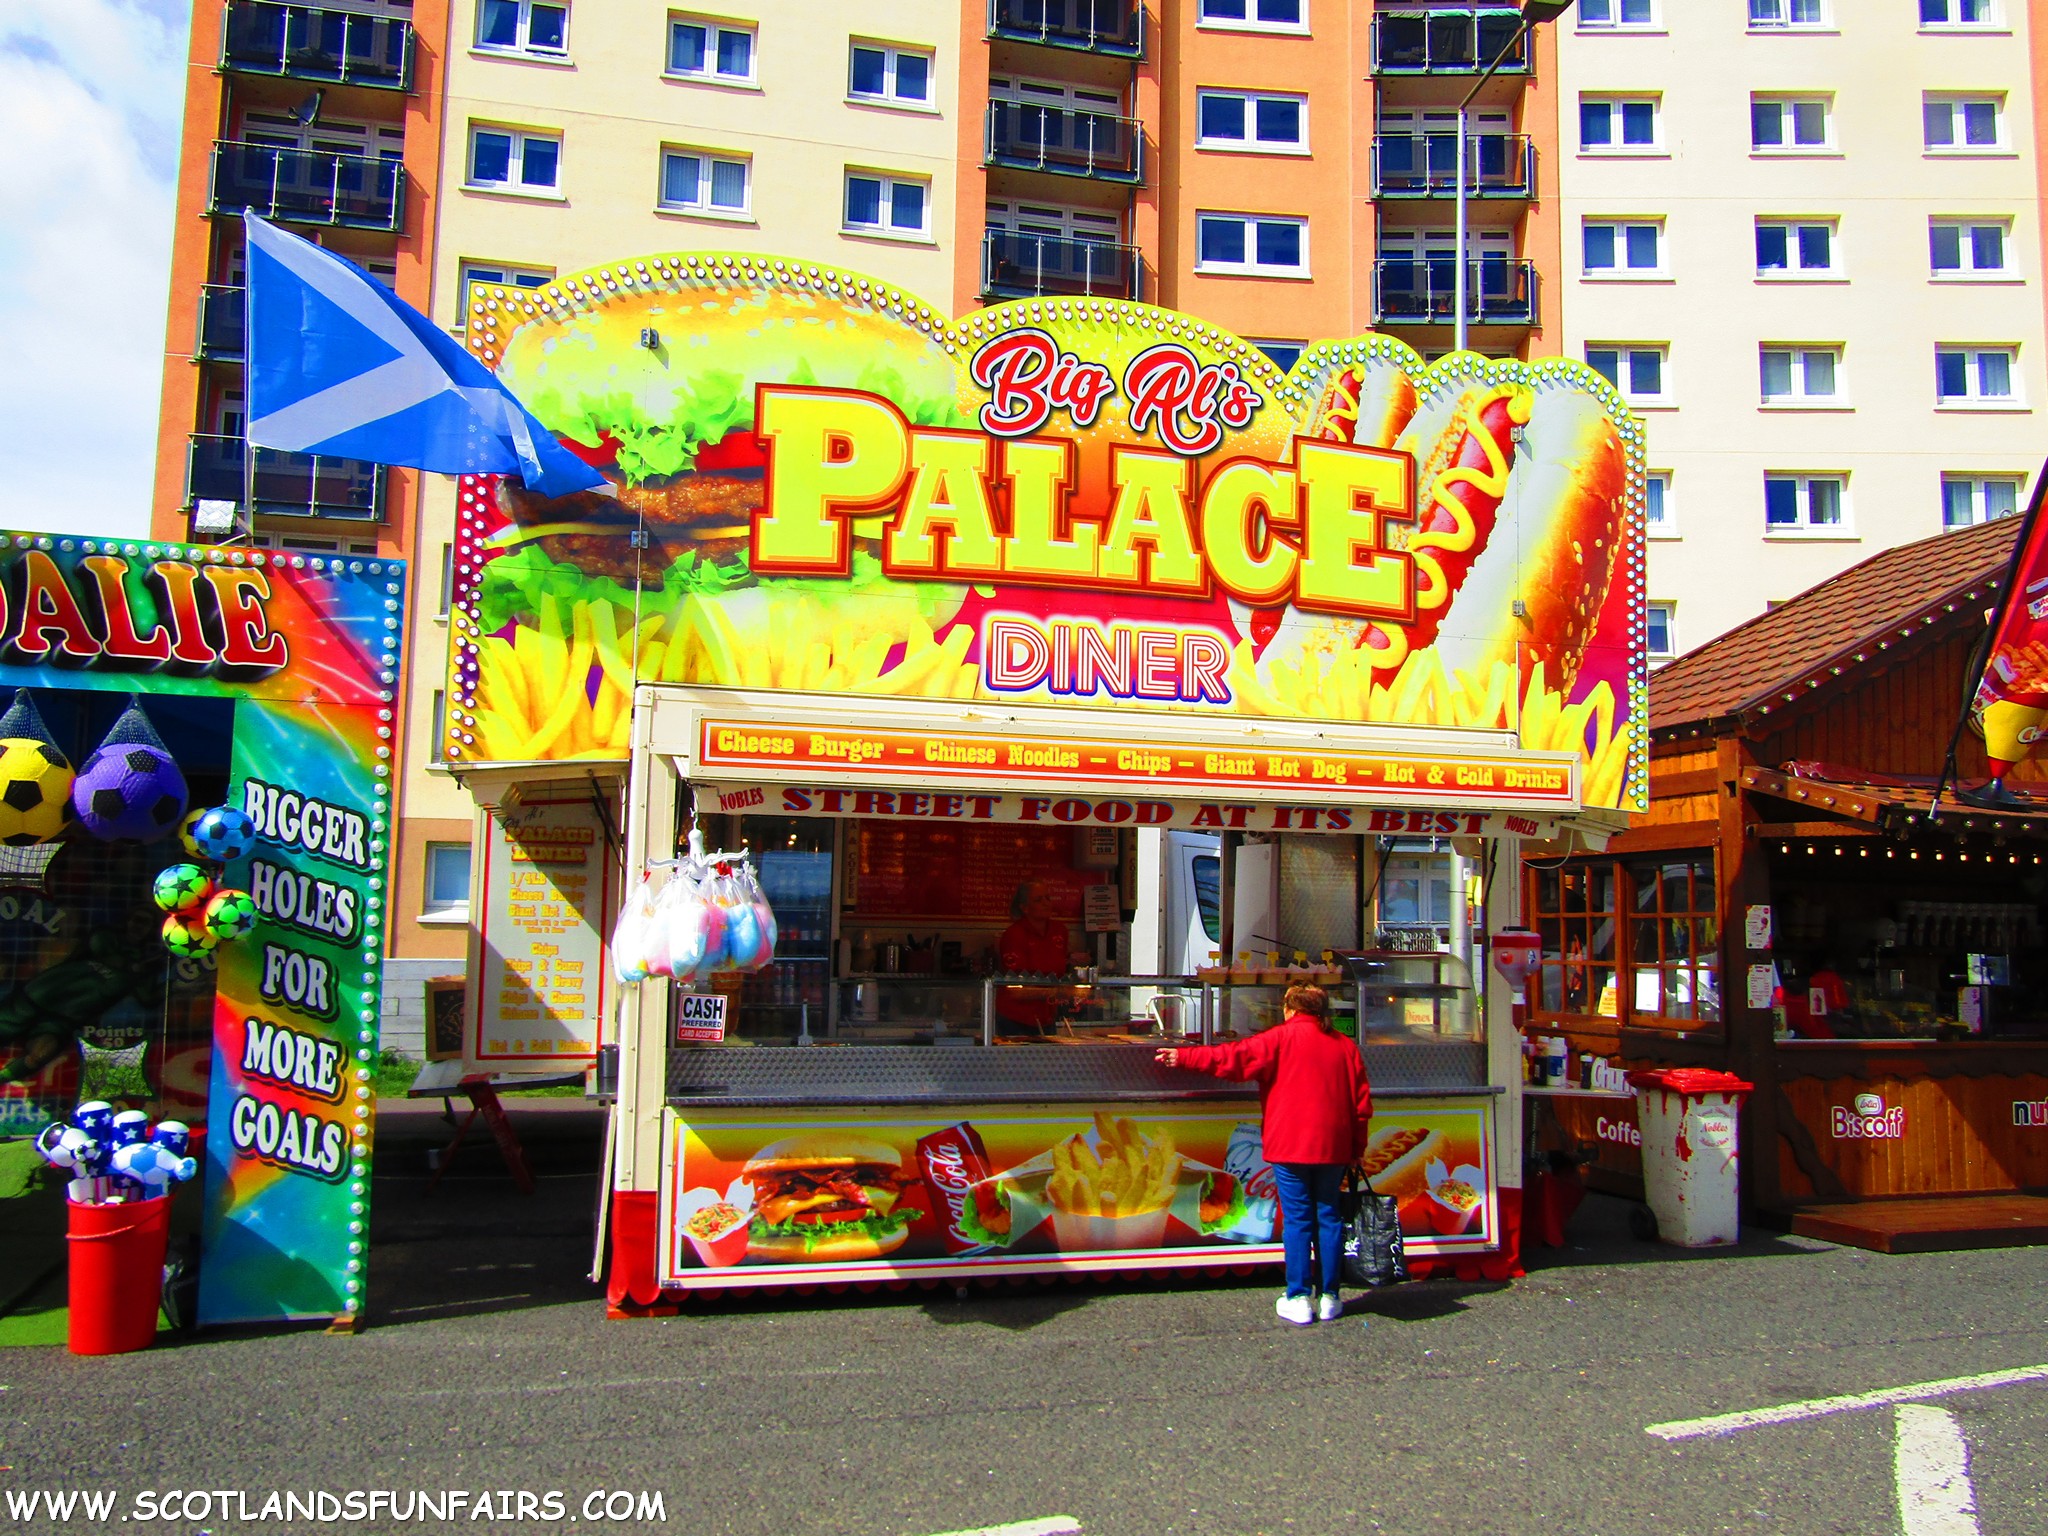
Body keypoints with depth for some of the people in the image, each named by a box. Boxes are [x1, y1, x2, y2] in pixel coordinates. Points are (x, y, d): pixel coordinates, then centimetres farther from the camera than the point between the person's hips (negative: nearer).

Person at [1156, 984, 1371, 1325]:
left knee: (1297, 1219, 1)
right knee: (1328, 1217, 10)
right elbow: (1362, 1102, 10)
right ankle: (1329, 1298, 14)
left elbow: (1233, 1058, -9)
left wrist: (1183, 1056, -2)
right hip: (1333, 1147, 4)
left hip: (1291, 1145, -4)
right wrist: (1356, 1149, 18)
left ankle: (1299, 1300, 3)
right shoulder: (1345, 1045, 10)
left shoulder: (1282, 1037, -4)